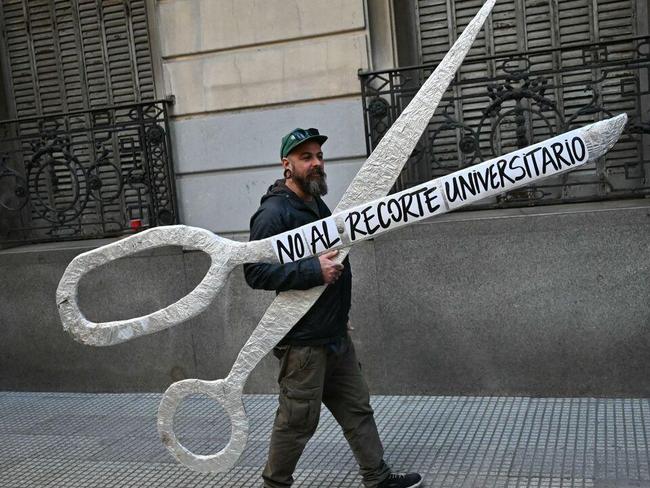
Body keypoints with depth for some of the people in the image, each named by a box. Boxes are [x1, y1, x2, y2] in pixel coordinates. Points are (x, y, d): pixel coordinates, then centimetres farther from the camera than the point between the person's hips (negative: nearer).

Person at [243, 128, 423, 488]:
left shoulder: (317, 205, 14)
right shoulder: (273, 212, -15)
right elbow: (256, 272, -23)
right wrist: (314, 270, -26)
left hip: (335, 334, 9)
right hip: (303, 340, -9)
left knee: (357, 408, 15)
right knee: (298, 420, 3)